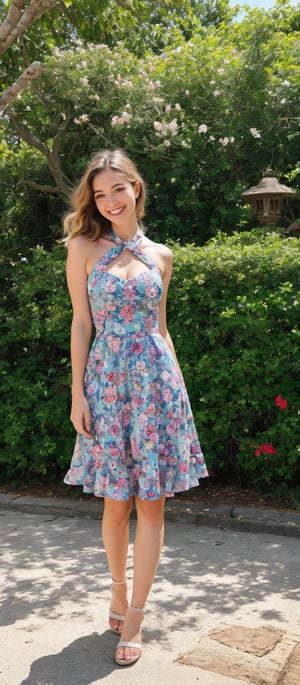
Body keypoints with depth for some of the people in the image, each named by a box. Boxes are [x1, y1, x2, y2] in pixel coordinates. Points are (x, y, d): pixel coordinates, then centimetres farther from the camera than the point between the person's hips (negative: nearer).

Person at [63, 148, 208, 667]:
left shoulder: (160, 255, 9)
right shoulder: (84, 247, 2)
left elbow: (160, 327, 13)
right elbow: (81, 323, 0)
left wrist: (175, 385, 10)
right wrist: (77, 393, -4)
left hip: (157, 381, 2)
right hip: (107, 382, -2)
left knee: (151, 503, 2)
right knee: (116, 503, 7)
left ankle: (134, 618, 14)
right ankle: (118, 590, 32)